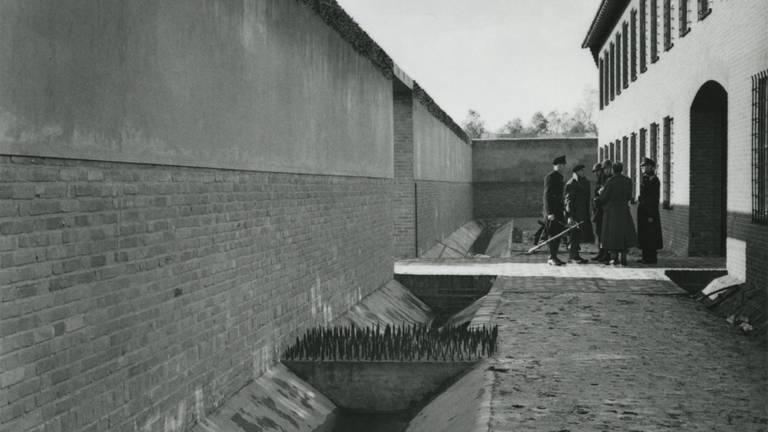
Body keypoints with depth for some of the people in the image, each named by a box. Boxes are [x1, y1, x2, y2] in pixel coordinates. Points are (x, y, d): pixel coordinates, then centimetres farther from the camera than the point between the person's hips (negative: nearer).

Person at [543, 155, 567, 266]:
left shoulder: (559, 177, 17)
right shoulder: (550, 177, -11)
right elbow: (546, 195, -16)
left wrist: (563, 210, 22)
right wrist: (549, 213, -21)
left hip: (559, 210, 9)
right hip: (551, 211, -9)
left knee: (558, 234, 9)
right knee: (553, 235, -7)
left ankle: (554, 257, 14)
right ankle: (552, 258, -4)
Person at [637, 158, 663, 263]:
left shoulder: (654, 180, -12)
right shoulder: (644, 179, 14)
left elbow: (655, 199, -16)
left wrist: (651, 215, -19)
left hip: (650, 212, -9)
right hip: (643, 211, 9)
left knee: (650, 235, -3)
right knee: (644, 235, 11)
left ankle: (651, 257, 2)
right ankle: (646, 256, 17)